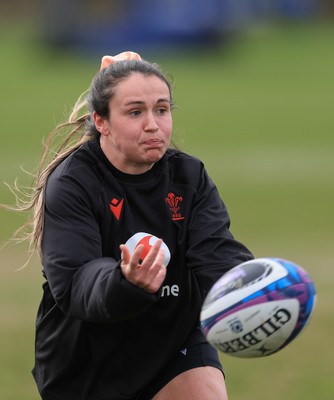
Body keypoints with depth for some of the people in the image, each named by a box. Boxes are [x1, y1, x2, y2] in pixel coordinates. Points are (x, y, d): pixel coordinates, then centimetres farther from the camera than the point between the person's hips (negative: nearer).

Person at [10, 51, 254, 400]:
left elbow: (216, 254, -20)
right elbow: (73, 285, -29)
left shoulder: (190, 177, -4)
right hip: (87, 359, -2)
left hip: (174, 344, 2)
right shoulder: (69, 185, -17)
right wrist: (124, 283, -52)